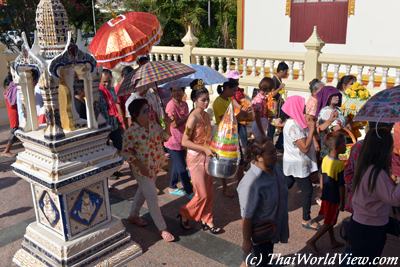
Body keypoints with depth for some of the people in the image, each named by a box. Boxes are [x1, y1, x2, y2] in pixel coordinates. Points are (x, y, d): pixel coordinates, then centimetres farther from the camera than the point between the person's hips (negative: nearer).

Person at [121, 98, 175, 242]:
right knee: (152, 197, -1)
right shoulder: (131, 132, -22)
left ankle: (133, 216, 45)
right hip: (143, 169, -7)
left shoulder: (153, 124, -3)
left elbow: (163, 136, 6)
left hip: (156, 165, 7)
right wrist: (139, 165, -22)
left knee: (143, 191, 23)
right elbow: (126, 152, -16)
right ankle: (163, 229, 11)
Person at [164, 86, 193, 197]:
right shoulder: (171, 105, -18)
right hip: (174, 142, -8)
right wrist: (187, 117, -19)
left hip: (182, 141, 8)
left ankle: (172, 187, 35)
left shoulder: (184, 104, 6)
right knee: (182, 168, -1)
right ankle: (190, 191, 9)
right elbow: (174, 124, -25)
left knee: (177, 166, 19)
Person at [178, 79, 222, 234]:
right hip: (196, 158, -8)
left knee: (209, 192, 12)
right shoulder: (193, 117, -19)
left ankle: (207, 221, 25)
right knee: (202, 194, 0)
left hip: (206, 157, 8)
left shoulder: (206, 115, 5)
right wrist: (205, 149, -23)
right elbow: (185, 142, -20)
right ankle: (184, 214, 22)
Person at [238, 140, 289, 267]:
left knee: (267, 254, 31)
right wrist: (246, 240, -18)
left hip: (272, 226, 7)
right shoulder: (251, 183, -38)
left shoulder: (275, 168, -12)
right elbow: (246, 217, -28)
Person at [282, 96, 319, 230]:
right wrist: (312, 129, -23)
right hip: (298, 164, -10)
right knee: (307, 190, 0)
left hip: (294, 163, 10)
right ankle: (306, 220, 11)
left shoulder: (295, 122, 5)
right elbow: (305, 147, -27)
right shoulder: (293, 126, -26)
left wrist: (309, 125, -3)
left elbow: (306, 142, 9)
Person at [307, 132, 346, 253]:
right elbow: (341, 186, -20)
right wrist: (342, 202, -9)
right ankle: (312, 241, 10)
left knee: (329, 219, 20)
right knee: (329, 222, 8)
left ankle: (333, 242, 36)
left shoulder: (325, 159, -4)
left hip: (326, 195, 8)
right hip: (334, 198, -7)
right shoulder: (340, 164, -26)